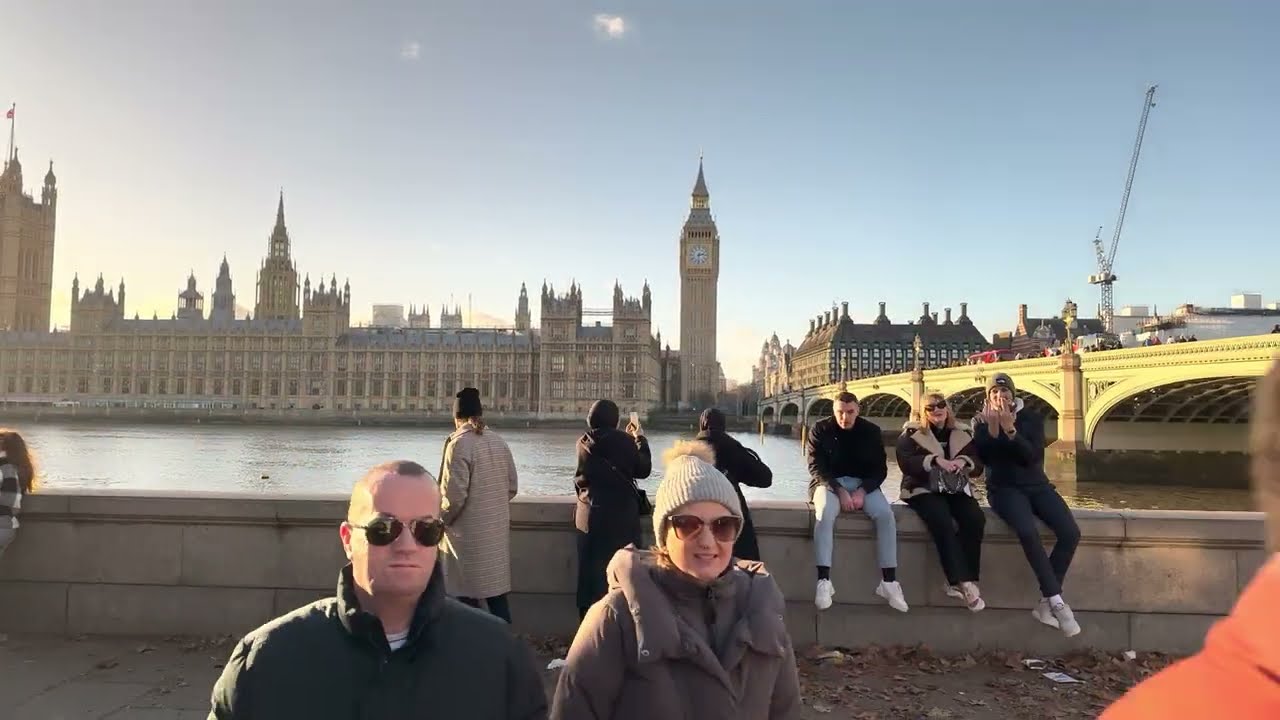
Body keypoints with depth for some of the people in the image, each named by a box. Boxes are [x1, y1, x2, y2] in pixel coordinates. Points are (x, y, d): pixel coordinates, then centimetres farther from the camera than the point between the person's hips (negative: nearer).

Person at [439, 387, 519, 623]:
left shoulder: (459, 444, -14)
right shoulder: (498, 442, 4)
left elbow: (455, 494, -17)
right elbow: (512, 486, 9)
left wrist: (441, 521, -1)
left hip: (469, 533, -6)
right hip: (498, 530, 6)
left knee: (467, 595, 5)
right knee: (496, 589, 13)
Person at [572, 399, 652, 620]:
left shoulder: (583, 443, -2)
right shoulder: (625, 441, -11)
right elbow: (644, 470, 1)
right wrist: (640, 438, 11)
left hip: (590, 518, 3)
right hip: (623, 517, -3)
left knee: (591, 575, 12)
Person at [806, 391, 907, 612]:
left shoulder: (872, 431, 2)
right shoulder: (820, 430, -3)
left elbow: (880, 469, 0)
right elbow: (816, 468, -8)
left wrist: (862, 491, -18)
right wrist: (840, 491, -22)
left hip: (863, 484, 2)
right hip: (829, 483, -2)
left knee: (885, 514, -27)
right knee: (825, 513, -35)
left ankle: (888, 581, -21)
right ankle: (824, 581, -36)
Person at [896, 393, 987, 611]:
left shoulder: (961, 434, 14)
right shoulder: (911, 434, 2)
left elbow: (978, 465, 7)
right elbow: (905, 463, -14)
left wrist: (964, 461, -16)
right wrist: (935, 460, -27)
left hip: (956, 489, 4)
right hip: (924, 490, -4)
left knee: (975, 518, -26)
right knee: (942, 521, -34)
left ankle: (962, 581, -21)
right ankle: (963, 582, -32)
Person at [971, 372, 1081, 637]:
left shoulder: (1031, 418, 3)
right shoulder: (981, 420, 2)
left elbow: (1033, 456, -12)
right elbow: (983, 458, -11)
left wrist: (1010, 429, -23)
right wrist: (992, 428, -22)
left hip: (1036, 485, 3)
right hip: (1004, 488, -3)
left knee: (1070, 532, -22)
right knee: (1028, 531, -33)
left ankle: (1046, 603, -12)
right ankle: (1057, 601, -24)